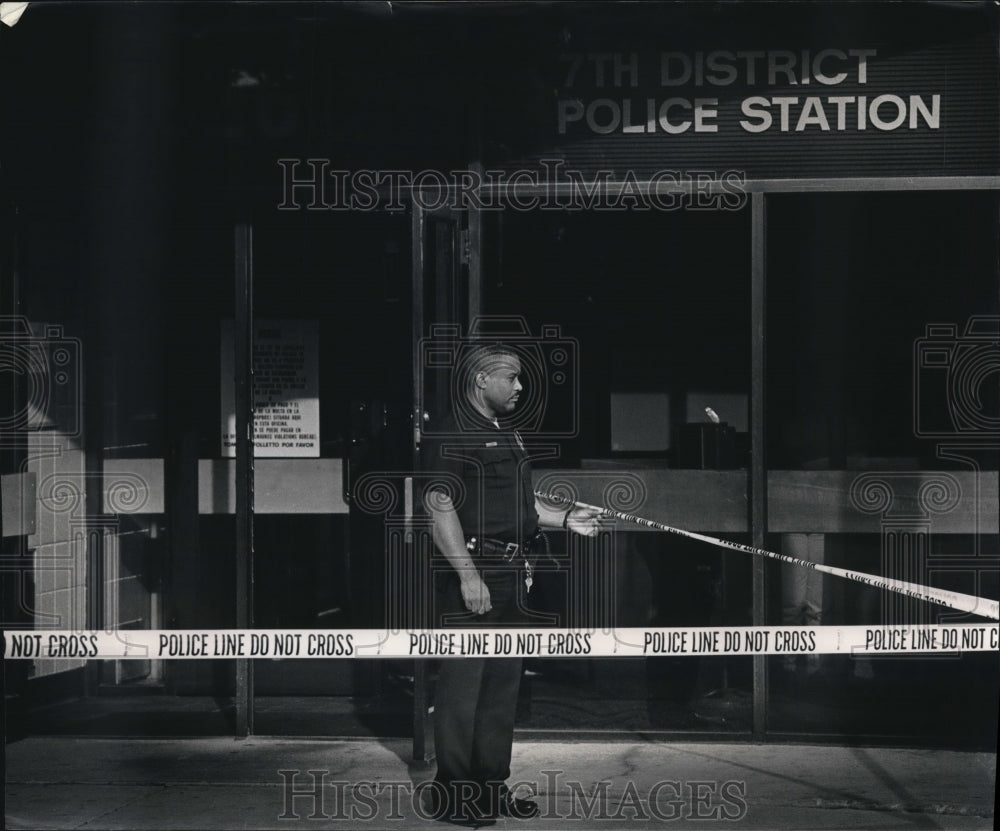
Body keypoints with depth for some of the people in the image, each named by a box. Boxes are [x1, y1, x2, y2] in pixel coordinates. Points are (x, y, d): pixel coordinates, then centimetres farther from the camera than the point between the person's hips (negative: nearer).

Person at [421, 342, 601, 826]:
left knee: (503, 683, 13)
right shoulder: (451, 436, -11)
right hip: (472, 574, -10)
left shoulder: (508, 436, 20)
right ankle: (451, 792, 2)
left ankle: (492, 785, 22)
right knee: (462, 684, -5)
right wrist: (468, 575, -23)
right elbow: (440, 508, -18)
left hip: (511, 576, 10)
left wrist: (564, 518, 14)